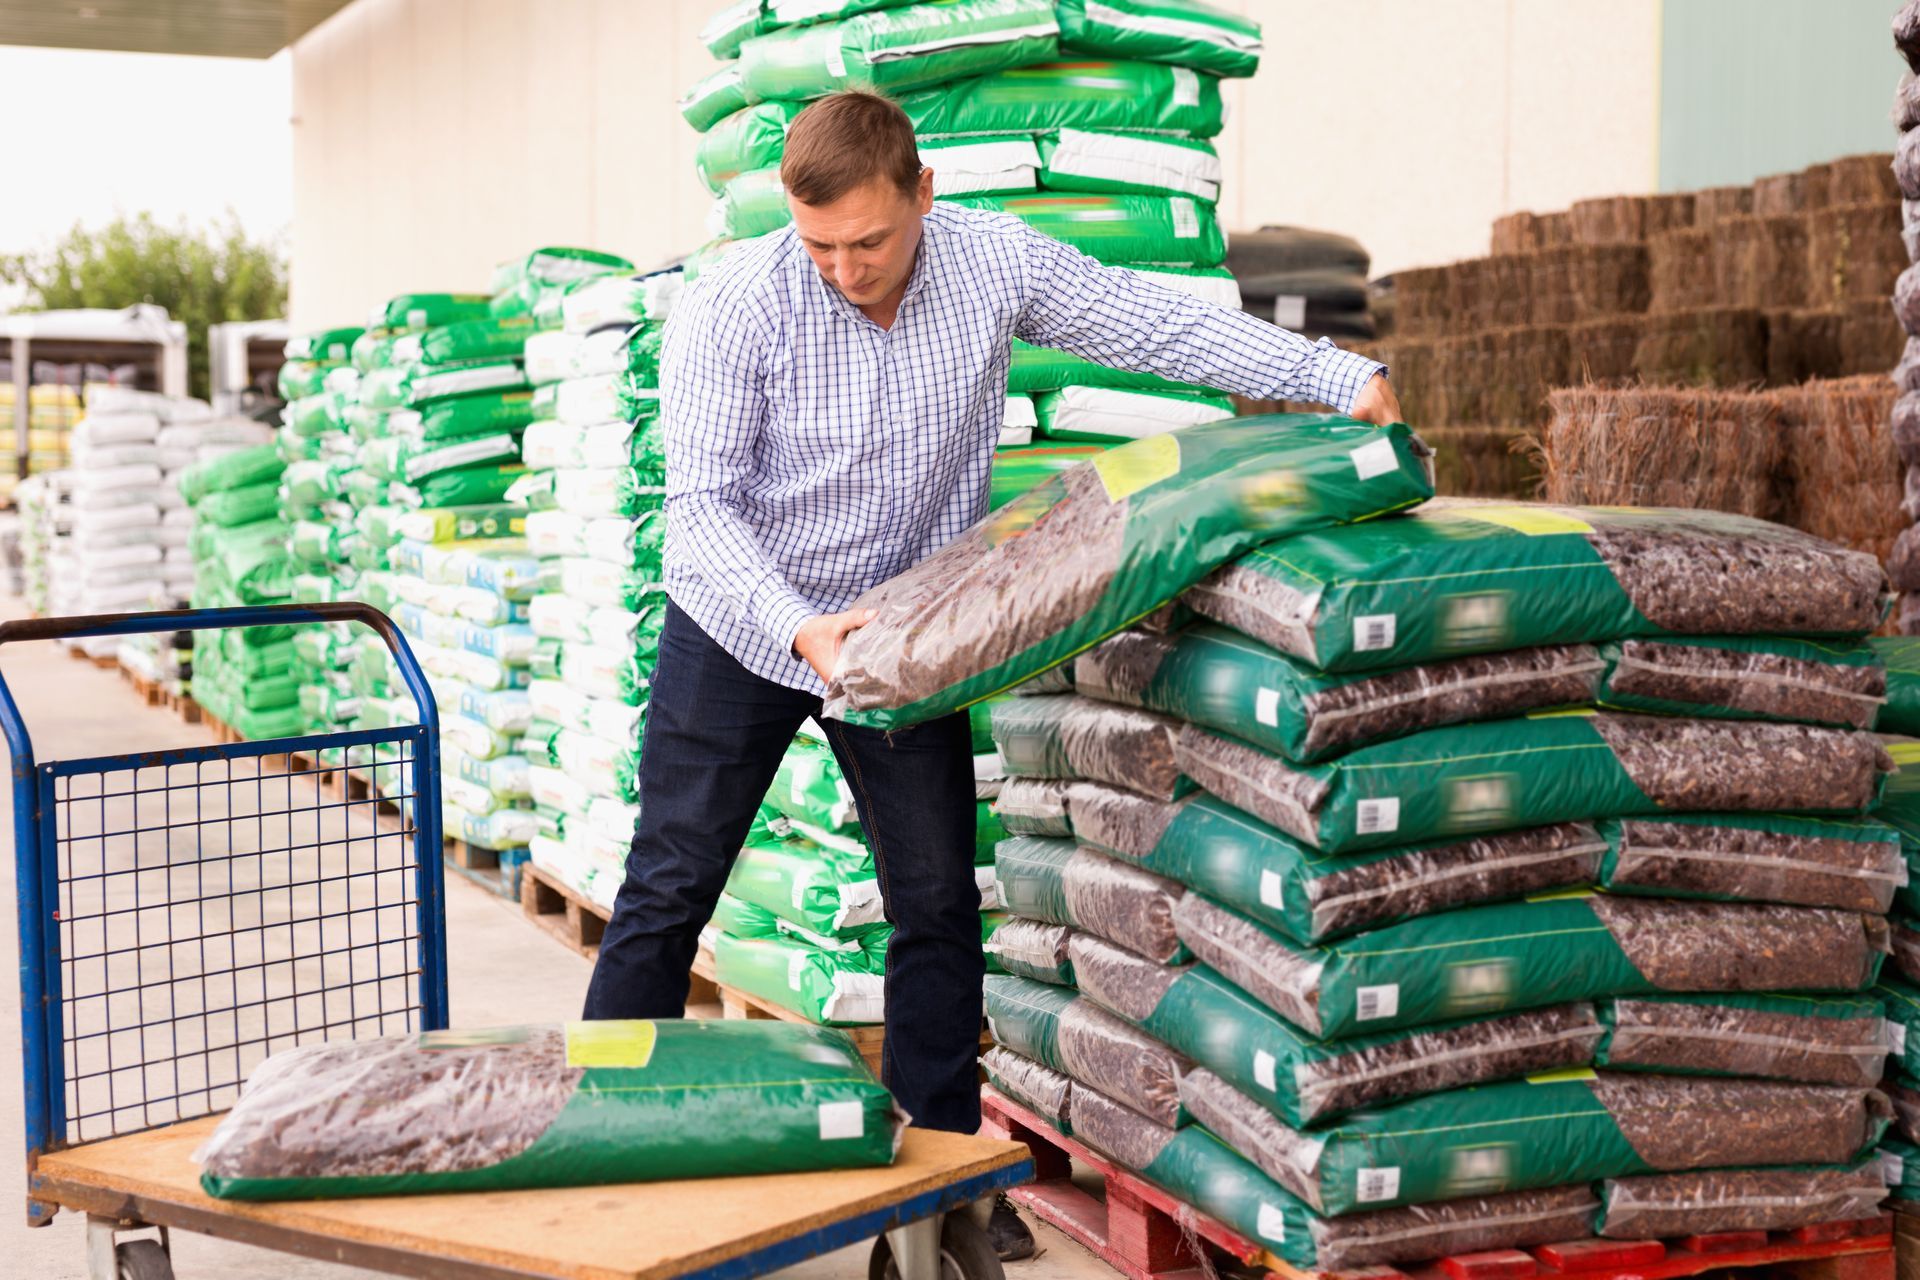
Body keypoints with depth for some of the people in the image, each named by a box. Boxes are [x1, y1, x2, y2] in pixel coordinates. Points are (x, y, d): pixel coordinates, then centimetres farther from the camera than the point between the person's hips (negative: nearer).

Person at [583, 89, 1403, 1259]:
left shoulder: (994, 264, -14)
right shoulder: (734, 307, -22)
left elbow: (1155, 322, -10)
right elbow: (704, 502, -22)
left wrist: (1340, 376, -17)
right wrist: (802, 630, -36)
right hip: (744, 623, -2)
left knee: (940, 900, 4)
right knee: (670, 888, 0)